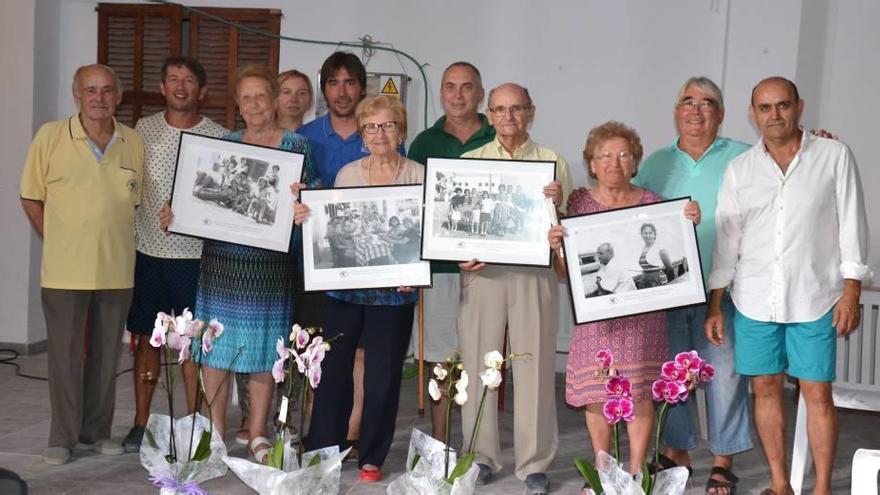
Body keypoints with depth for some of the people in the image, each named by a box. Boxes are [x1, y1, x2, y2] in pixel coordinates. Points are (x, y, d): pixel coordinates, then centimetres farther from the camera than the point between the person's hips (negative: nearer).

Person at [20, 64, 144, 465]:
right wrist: (59, 246, -1)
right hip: (65, 270, -2)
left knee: (106, 353, 11)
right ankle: (62, 436, 15)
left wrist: (114, 244, 5)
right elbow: (31, 198, 2)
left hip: (117, 270, 3)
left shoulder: (134, 143, 5)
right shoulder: (50, 136, -2)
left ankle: (96, 431, 24)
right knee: (65, 354, 3)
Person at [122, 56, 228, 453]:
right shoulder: (143, 130, 5)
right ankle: (140, 423, 18)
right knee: (145, 338, 9)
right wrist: (126, 239, 0)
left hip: (195, 254, -2)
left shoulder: (218, 137, -1)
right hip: (148, 251, 2)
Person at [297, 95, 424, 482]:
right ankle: (322, 449, 18)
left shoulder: (418, 175, 1)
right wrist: (306, 218, -8)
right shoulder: (347, 173, 8)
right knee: (332, 367, 4)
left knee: (383, 374, 2)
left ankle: (372, 457, 16)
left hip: (393, 289, -2)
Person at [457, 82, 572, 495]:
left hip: (534, 270, -1)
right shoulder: (469, 161, 11)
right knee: (478, 363, 3)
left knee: (534, 365, 0)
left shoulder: (553, 162, 8)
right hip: (481, 270, 1)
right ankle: (482, 457, 15)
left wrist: (557, 203, -15)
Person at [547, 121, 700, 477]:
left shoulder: (651, 202, 6)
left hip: (643, 313, 0)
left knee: (640, 391, 0)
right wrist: (556, 246, -16)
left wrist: (688, 224, -10)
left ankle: (636, 471, 13)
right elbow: (565, 270, 5)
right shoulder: (579, 202, 5)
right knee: (596, 392, 3)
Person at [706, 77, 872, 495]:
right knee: (766, 389, 7)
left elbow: (852, 225, 0)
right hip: (754, 301, 3)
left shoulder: (834, 156, 0)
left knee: (818, 394, 0)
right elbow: (725, 241, 8)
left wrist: (851, 291, -6)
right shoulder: (739, 170, 6)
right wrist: (714, 306, 5)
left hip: (815, 299, -2)